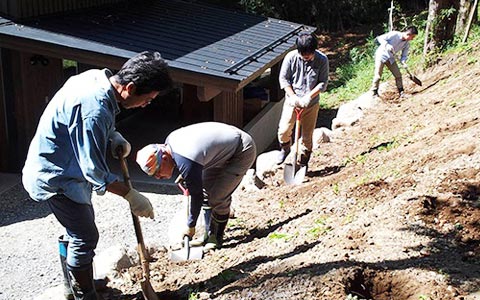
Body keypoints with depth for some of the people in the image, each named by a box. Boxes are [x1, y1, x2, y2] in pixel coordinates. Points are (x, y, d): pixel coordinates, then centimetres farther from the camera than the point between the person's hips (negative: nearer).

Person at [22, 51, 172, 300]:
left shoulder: (98, 77, -6)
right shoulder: (94, 109, -34)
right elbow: (95, 171, -27)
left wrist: (114, 137, 1)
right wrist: (131, 196, -18)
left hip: (63, 166, 10)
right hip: (54, 177, -10)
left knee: (76, 230, 22)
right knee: (85, 237, -2)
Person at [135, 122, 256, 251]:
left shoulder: (186, 162, -33)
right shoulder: (170, 140, -7)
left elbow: (196, 195, -22)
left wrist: (190, 226, -9)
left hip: (243, 152, -10)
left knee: (218, 197, -11)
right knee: (206, 189, 11)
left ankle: (216, 239, 8)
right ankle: (209, 235, 21)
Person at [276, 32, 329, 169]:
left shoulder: (322, 60, -14)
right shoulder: (291, 57, -14)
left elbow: (323, 82, -9)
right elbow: (283, 78, -6)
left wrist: (308, 97, -21)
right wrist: (293, 96, -17)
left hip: (311, 103, 0)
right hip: (292, 100, 0)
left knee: (307, 135, 9)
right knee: (284, 130, -5)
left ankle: (303, 162, 29)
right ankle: (285, 148, 29)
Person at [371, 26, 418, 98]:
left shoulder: (407, 44, -3)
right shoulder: (394, 34, -21)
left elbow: (404, 56, 3)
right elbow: (379, 38, -21)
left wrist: (403, 62, -20)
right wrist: (387, 45, -37)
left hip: (391, 58, 6)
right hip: (381, 55, -6)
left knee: (398, 75, 1)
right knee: (378, 75, -8)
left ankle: (401, 92, 13)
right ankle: (374, 93, 5)